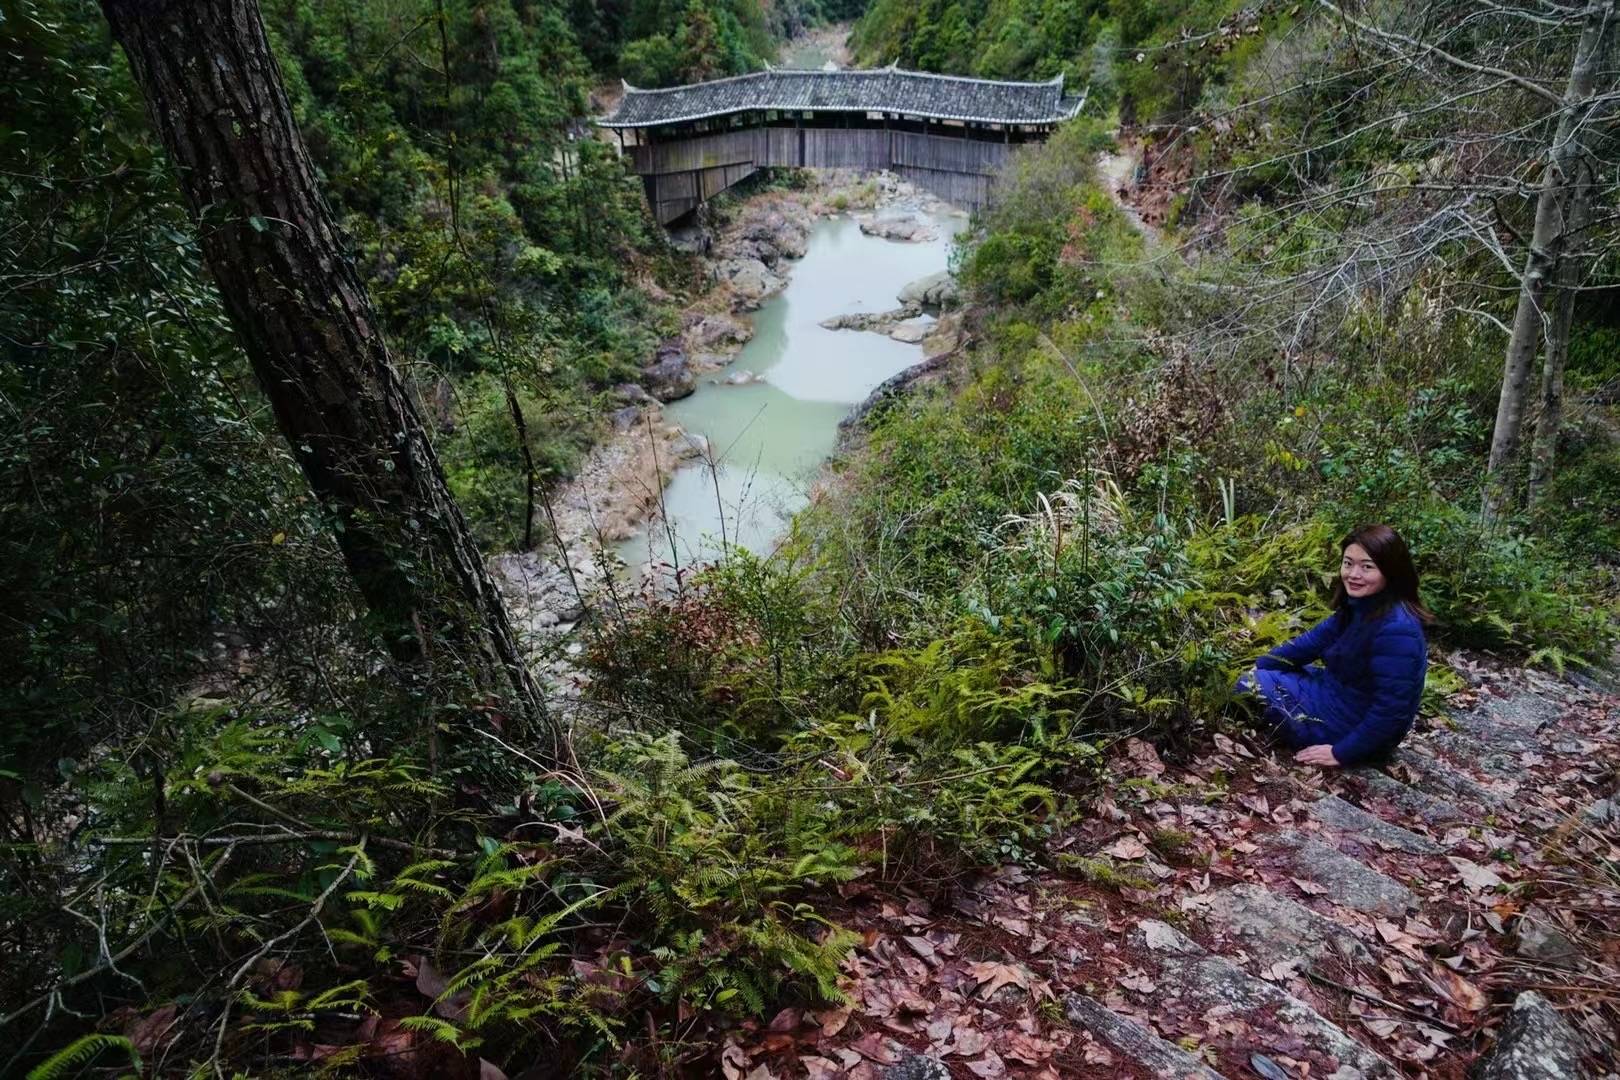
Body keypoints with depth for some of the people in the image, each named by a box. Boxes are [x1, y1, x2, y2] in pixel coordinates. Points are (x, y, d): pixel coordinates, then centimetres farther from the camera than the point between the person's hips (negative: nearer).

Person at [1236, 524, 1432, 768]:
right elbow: (1314, 640, 9)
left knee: (1250, 685, -6)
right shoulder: (1358, 607, -1)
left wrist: (1342, 753, -23)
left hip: (1361, 731, -10)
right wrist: (1255, 666, 3)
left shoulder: (1397, 630, -31)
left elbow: (1390, 709, -30)